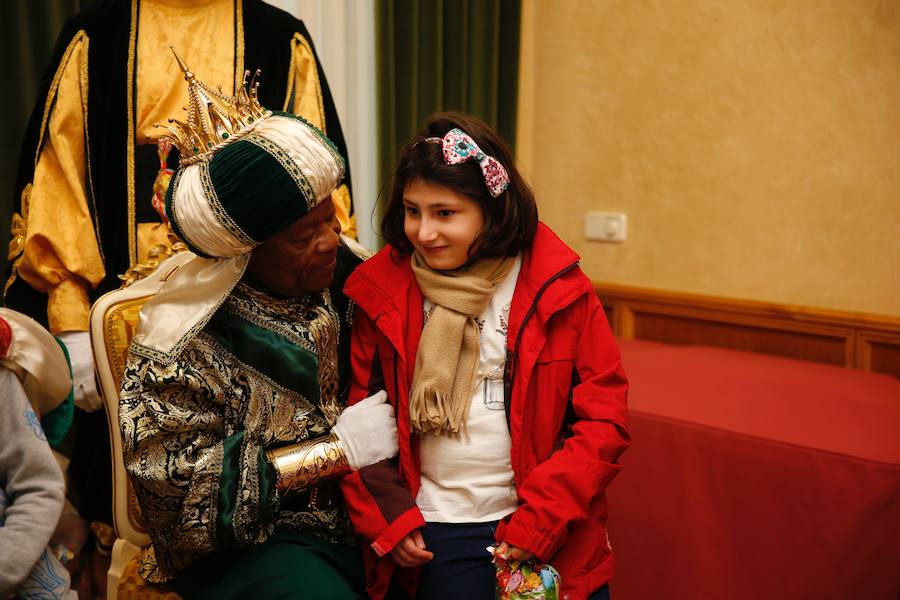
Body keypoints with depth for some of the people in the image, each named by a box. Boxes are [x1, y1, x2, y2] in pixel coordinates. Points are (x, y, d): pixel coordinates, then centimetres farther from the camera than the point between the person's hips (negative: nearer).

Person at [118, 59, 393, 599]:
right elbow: (178, 485, -16)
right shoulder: (183, 342, -14)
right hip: (251, 542, -4)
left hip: (361, 509, 5)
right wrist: (338, 448, -19)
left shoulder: (348, 274, 0)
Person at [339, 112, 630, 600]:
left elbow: (603, 418, -5)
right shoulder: (381, 292, -2)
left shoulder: (558, 289, -6)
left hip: (550, 535, 0)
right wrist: (385, 518, -5)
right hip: (435, 534, 1)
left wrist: (542, 515, -12)